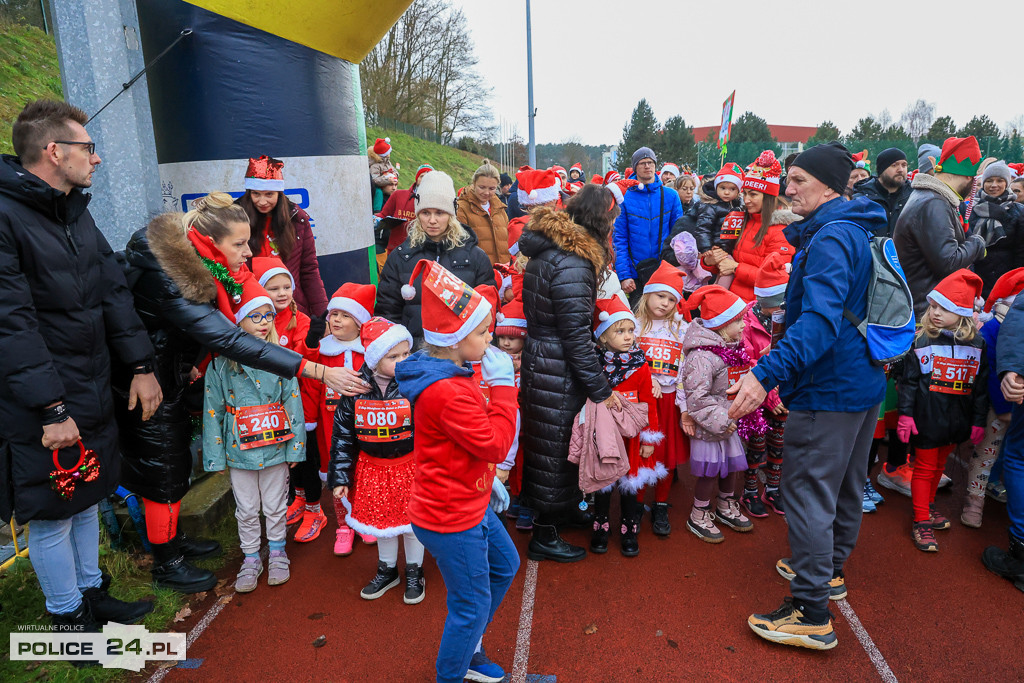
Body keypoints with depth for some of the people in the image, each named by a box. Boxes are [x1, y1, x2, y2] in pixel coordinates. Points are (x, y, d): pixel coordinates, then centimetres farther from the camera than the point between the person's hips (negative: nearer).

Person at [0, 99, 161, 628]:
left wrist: (141, 366, 5)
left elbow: (112, 292, 10)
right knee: (52, 514, 8)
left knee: (86, 498, 20)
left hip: (94, 393, 8)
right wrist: (52, 408, -22)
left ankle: (92, 593, 38)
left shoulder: (76, 211, 10)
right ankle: (69, 617, 27)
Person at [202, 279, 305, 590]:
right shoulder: (221, 365, -7)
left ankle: (277, 552, 34)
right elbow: (213, 412, -2)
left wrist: (295, 447, -2)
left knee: (275, 506, 15)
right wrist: (215, 455, -2)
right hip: (239, 451, 0)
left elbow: (293, 404, -2)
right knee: (246, 509, 14)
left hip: (276, 448, 0)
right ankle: (250, 558, 32)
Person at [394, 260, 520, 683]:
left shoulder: (448, 375, 3)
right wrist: (503, 384, -21)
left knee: (505, 565, 27)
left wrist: (487, 479, 17)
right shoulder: (449, 392, -32)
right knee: (472, 605, 7)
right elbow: (496, 444, -26)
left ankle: (467, 647, 45)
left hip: (469, 503, 11)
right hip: (451, 519, -11)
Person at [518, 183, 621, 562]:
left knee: (544, 443, 21)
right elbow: (575, 335, -23)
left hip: (537, 358, 9)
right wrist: (600, 389, -16)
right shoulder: (572, 264, -23)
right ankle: (544, 536, 22)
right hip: (558, 372, -9)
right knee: (556, 448, 5)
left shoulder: (547, 250, 7)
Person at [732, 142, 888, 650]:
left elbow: (820, 319, -34)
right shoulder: (861, 232, 12)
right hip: (865, 382, 11)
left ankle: (812, 613, 3)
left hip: (828, 387, -11)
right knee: (845, 483, 22)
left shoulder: (830, 240, -21)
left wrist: (767, 373, -41)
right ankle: (829, 569, 41)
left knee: (808, 491, -5)